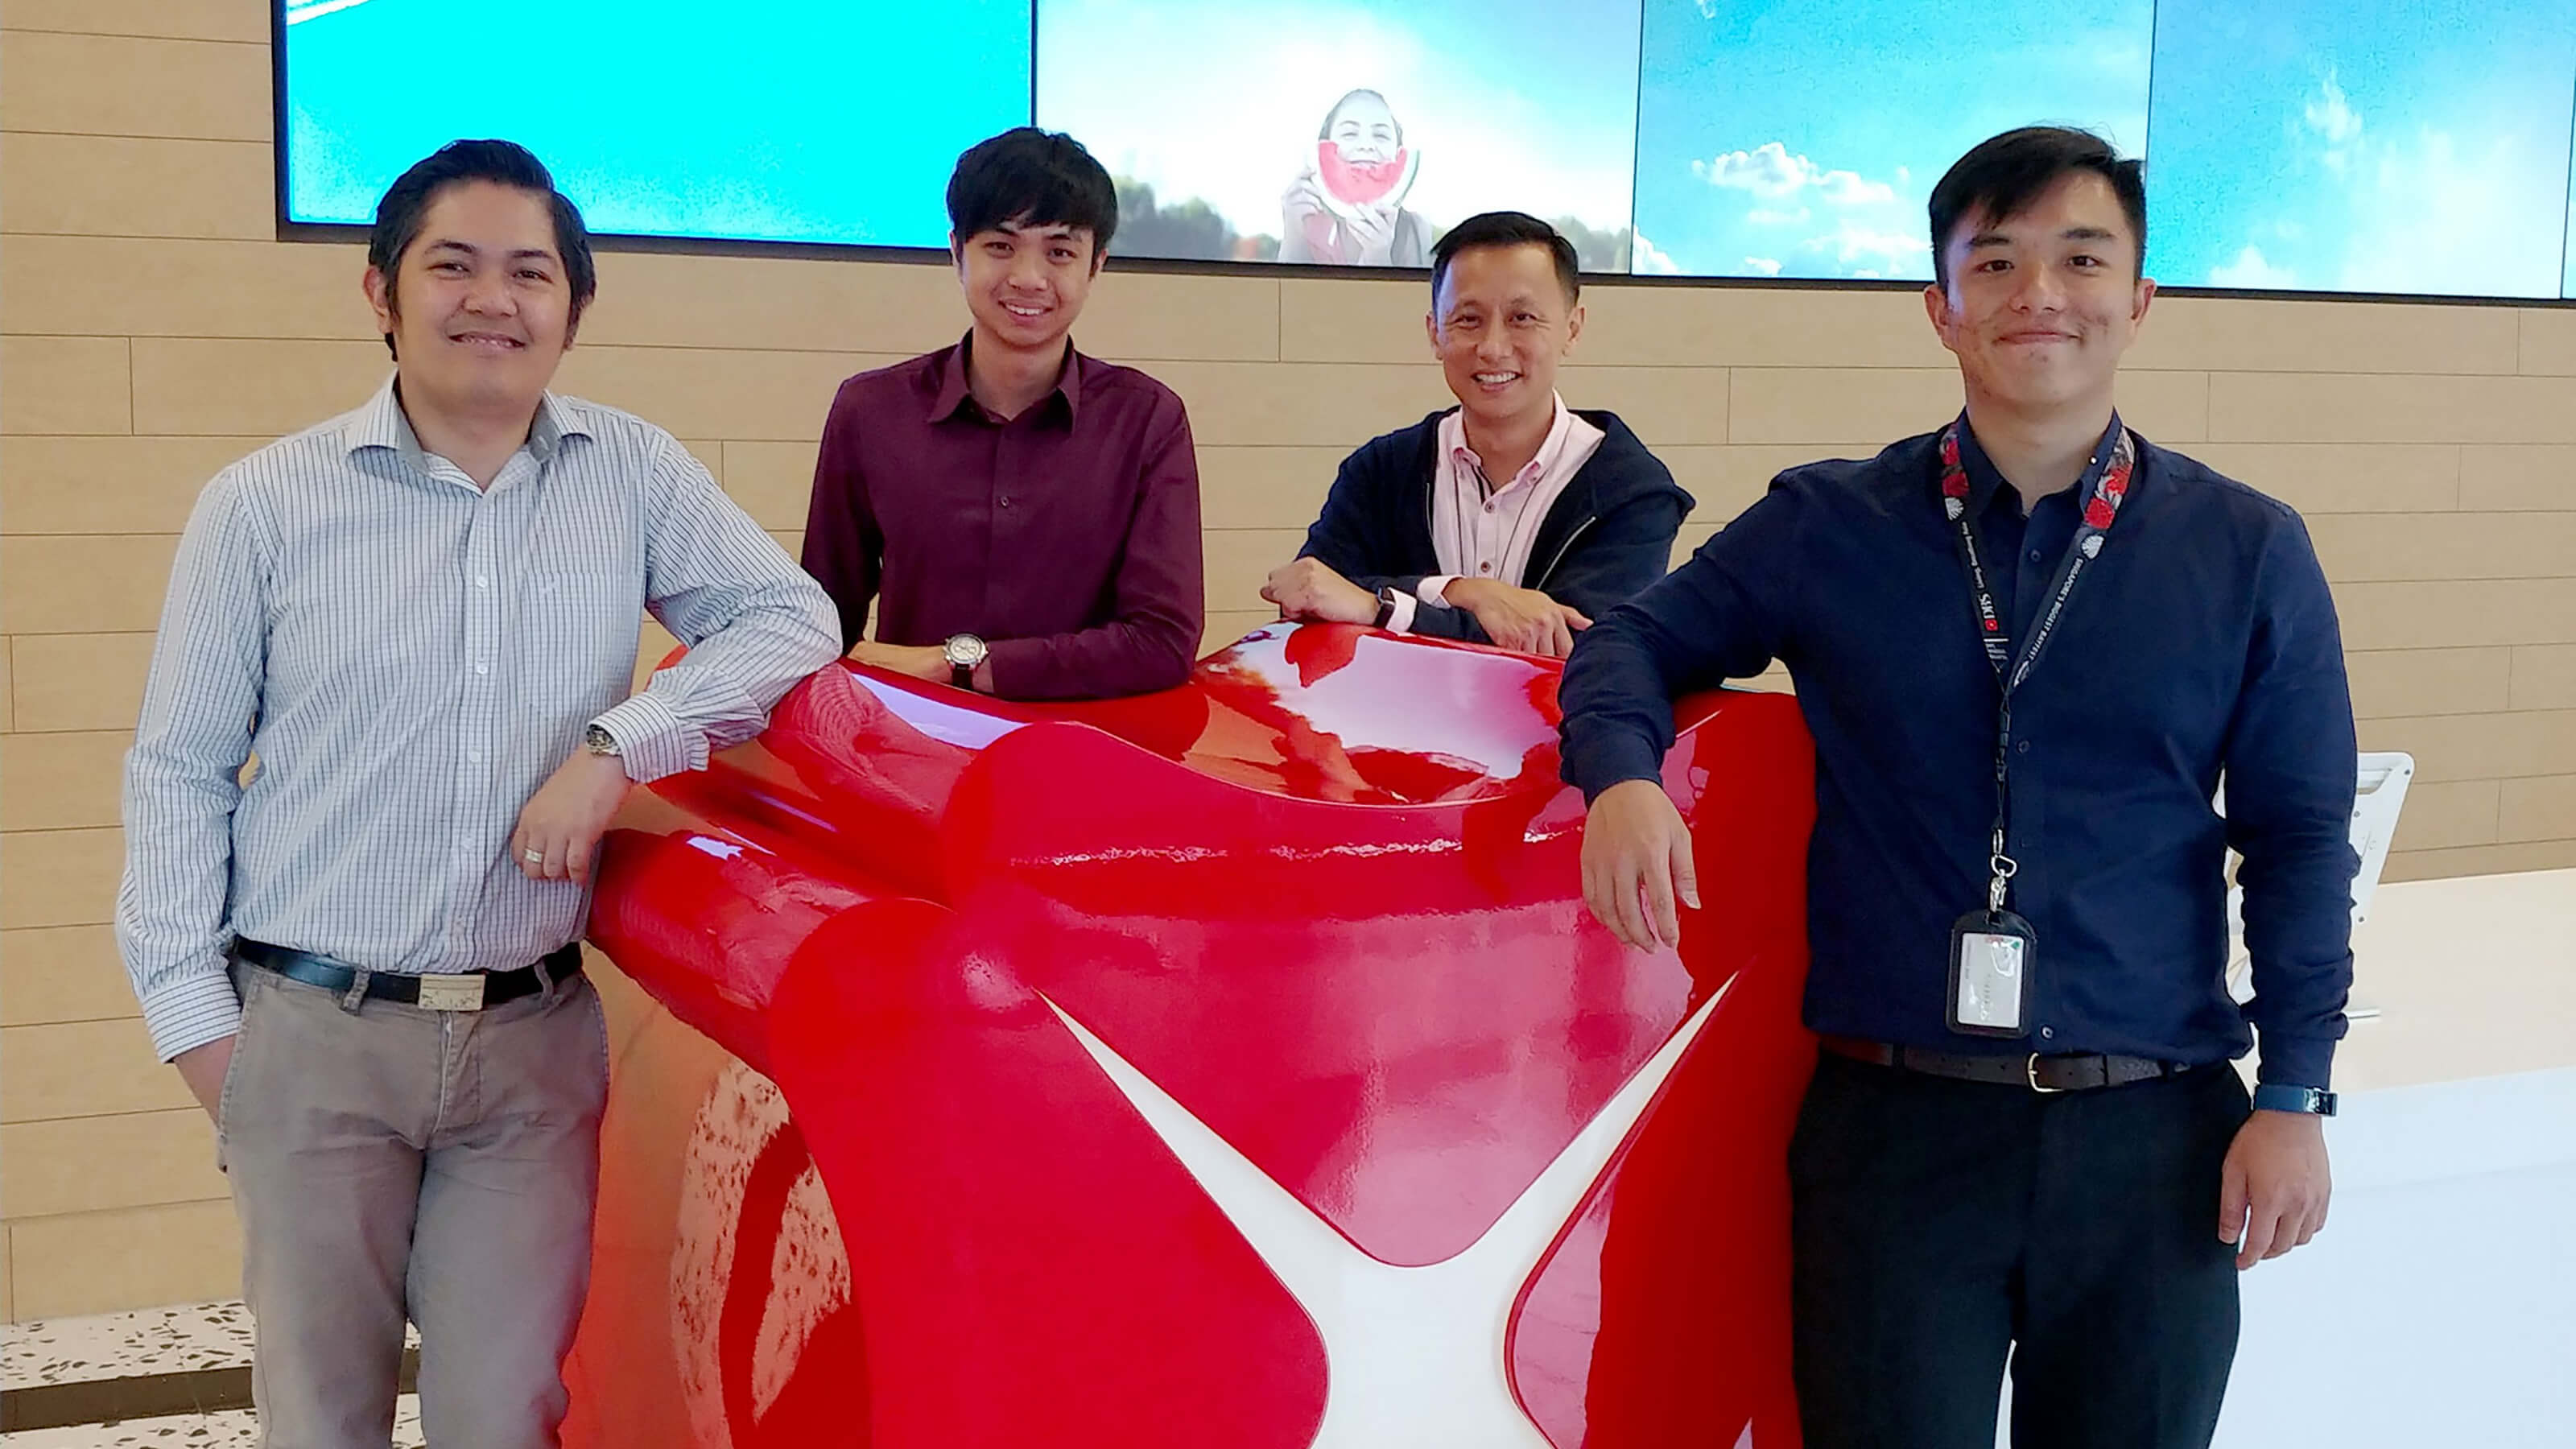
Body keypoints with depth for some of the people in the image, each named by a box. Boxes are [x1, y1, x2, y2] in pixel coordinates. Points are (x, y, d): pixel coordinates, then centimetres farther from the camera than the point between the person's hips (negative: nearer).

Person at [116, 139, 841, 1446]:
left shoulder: (634, 479, 3)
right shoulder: (264, 505, 0)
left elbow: (793, 616, 0)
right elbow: (178, 770, 5)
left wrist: (617, 747, -13)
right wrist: (190, 1010, 0)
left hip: (534, 1038, 1)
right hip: (309, 1035, -1)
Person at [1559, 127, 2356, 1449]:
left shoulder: (2247, 551, 4)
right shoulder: (1827, 527, 3)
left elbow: (2300, 840, 6)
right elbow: (1638, 637, 11)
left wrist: (2294, 1096, 0)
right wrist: (1622, 774, -12)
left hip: (2152, 1140, 1)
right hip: (1893, 1127, -1)